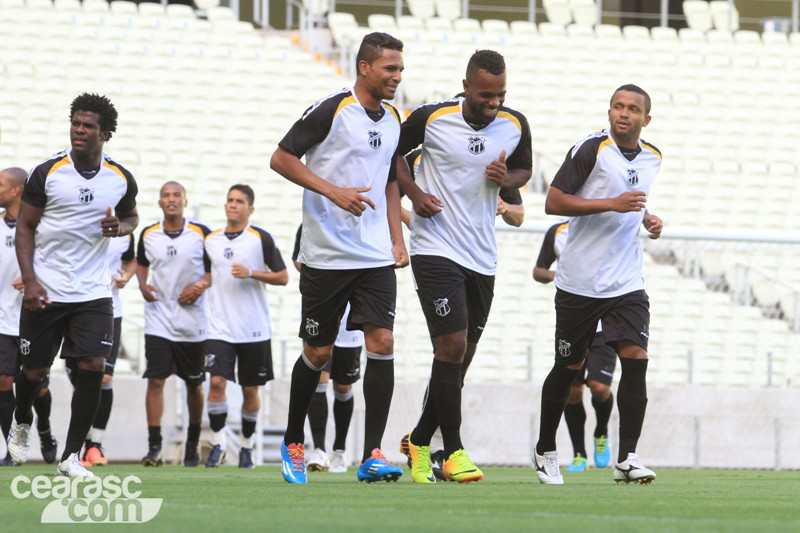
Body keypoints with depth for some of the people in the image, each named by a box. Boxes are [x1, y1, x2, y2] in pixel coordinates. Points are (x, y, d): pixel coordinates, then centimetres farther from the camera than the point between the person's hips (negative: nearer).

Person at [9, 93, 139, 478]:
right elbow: (25, 227, -2)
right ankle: (22, 422, 41)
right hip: (45, 291, -1)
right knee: (35, 370, 7)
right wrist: (30, 281, -13)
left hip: (93, 292, 1)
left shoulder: (121, 179, 0)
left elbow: (131, 217, 20)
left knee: (93, 367, -12)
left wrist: (119, 226, -6)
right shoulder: (47, 173, -7)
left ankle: (71, 457, -4)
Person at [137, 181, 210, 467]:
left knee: (194, 384, 11)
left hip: (193, 322, 0)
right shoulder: (148, 235, 4)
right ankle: (154, 448, -13)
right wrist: (143, 285, 0)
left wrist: (201, 286, -14)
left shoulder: (201, 233, -2)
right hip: (158, 321, 0)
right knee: (155, 380, -11)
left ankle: (193, 444, 27)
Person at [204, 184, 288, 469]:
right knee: (217, 382, -14)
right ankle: (218, 442, -5)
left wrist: (251, 273, -14)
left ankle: (247, 446, 20)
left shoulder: (261, 239, -2)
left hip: (254, 328, -2)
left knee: (250, 389, 5)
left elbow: (282, 277, -2)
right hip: (220, 326, 2)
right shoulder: (211, 240, 9)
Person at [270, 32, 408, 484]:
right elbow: (281, 158, -9)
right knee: (318, 353, 4)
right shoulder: (331, 111, -9)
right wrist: (334, 191, -19)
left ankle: (372, 455, -10)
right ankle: (293, 442, 26)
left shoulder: (393, 121, 11)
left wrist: (397, 240, 14)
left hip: (376, 257, 5)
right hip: (326, 255, -5)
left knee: (382, 342, -10)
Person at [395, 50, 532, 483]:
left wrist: (507, 179, -6)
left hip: (482, 259, 5)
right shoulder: (431, 118, -9)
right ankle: (453, 452, -10)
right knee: (452, 345, -16)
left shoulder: (515, 125, 0)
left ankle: (419, 443, 26)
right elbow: (393, 152, 7)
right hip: (436, 250, -5)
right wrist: (414, 192, -8)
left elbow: (524, 169, 17)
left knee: (460, 358, 9)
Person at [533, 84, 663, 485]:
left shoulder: (652, 158, 10)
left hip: (627, 282, 4)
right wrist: (613, 204, -22)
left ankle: (626, 459, -11)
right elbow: (554, 202, -15)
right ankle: (545, 452, 25)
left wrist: (647, 219, 8)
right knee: (568, 369, 6)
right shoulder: (591, 149, -10)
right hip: (580, 282, -4)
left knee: (636, 359, -13)